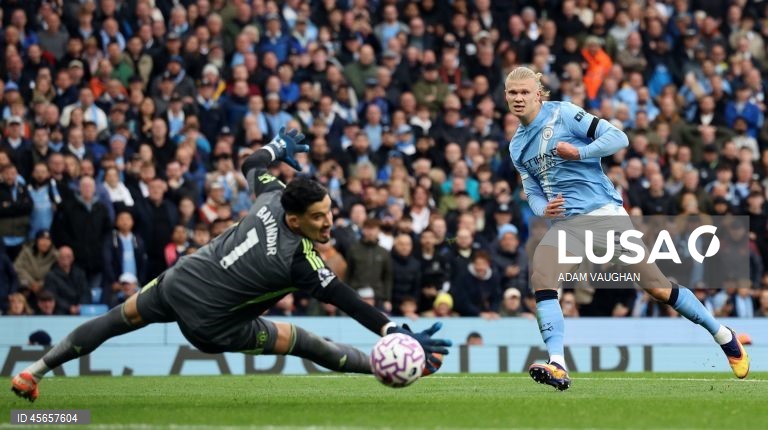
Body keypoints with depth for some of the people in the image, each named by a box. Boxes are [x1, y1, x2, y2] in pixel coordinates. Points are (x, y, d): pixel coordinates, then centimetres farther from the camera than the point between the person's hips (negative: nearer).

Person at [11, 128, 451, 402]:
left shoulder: (273, 196, -10)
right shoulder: (300, 260, -26)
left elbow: (252, 165, 11)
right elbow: (348, 301, -27)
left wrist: (280, 145, 30)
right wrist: (399, 334, -28)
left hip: (178, 279, 6)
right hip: (207, 321, -6)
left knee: (121, 318, 25)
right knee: (304, 342, -1)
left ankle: (34, 372, 32)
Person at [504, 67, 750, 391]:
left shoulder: (563, 114, -5)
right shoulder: (517, 146, 14)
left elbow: (618, 138, -10)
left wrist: (578, 153, -21)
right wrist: (543, 208, -4)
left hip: (603, 214, -5)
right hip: (565, 224, 5)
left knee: (656, 286, -3)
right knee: (540, 278, -22)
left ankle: (724, 337, 14)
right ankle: (557, 366, -27)